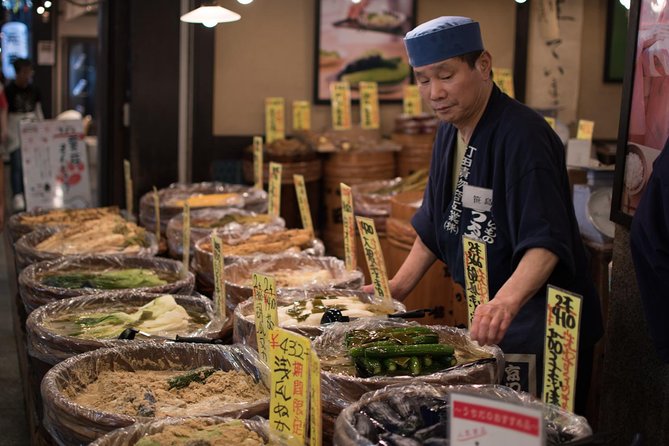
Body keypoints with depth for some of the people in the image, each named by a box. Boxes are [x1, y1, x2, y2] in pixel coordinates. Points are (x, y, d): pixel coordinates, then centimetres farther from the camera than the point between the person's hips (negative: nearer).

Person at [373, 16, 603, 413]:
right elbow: (436, 224, 15)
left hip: (543, 324, -8)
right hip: (488, 318, 9)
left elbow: (546, 240, -33)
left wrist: (507, 300, -50)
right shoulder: (450, 131, 5)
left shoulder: (523, 134, -23)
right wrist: (397, 288, 10)